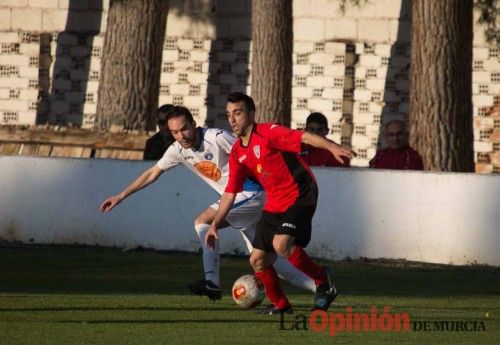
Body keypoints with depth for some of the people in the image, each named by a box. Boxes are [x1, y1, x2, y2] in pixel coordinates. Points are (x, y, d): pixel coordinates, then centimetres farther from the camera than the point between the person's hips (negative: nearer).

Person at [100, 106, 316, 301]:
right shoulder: (178, 150, 2)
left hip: (251, 194, -8)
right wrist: (121, 196, 13)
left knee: (203, 222, -20)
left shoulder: (216, 138, -19)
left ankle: (212, 283, -22)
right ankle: (318, 285, 10)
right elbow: (152, 173, 14)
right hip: (233, 197, 8)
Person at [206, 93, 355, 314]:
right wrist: (216, 224, 4)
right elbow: (230, 193, 12)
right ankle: (280, 304, 25)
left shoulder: (268, 133, -14)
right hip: (274, 205, 8)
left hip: (299, 197, -8)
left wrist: (332, 147, -44)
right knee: (257, 260, 5)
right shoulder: (237, 153, 8)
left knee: (281, 243, -29)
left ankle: (322, 281, -9)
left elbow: (304, 137, -27)